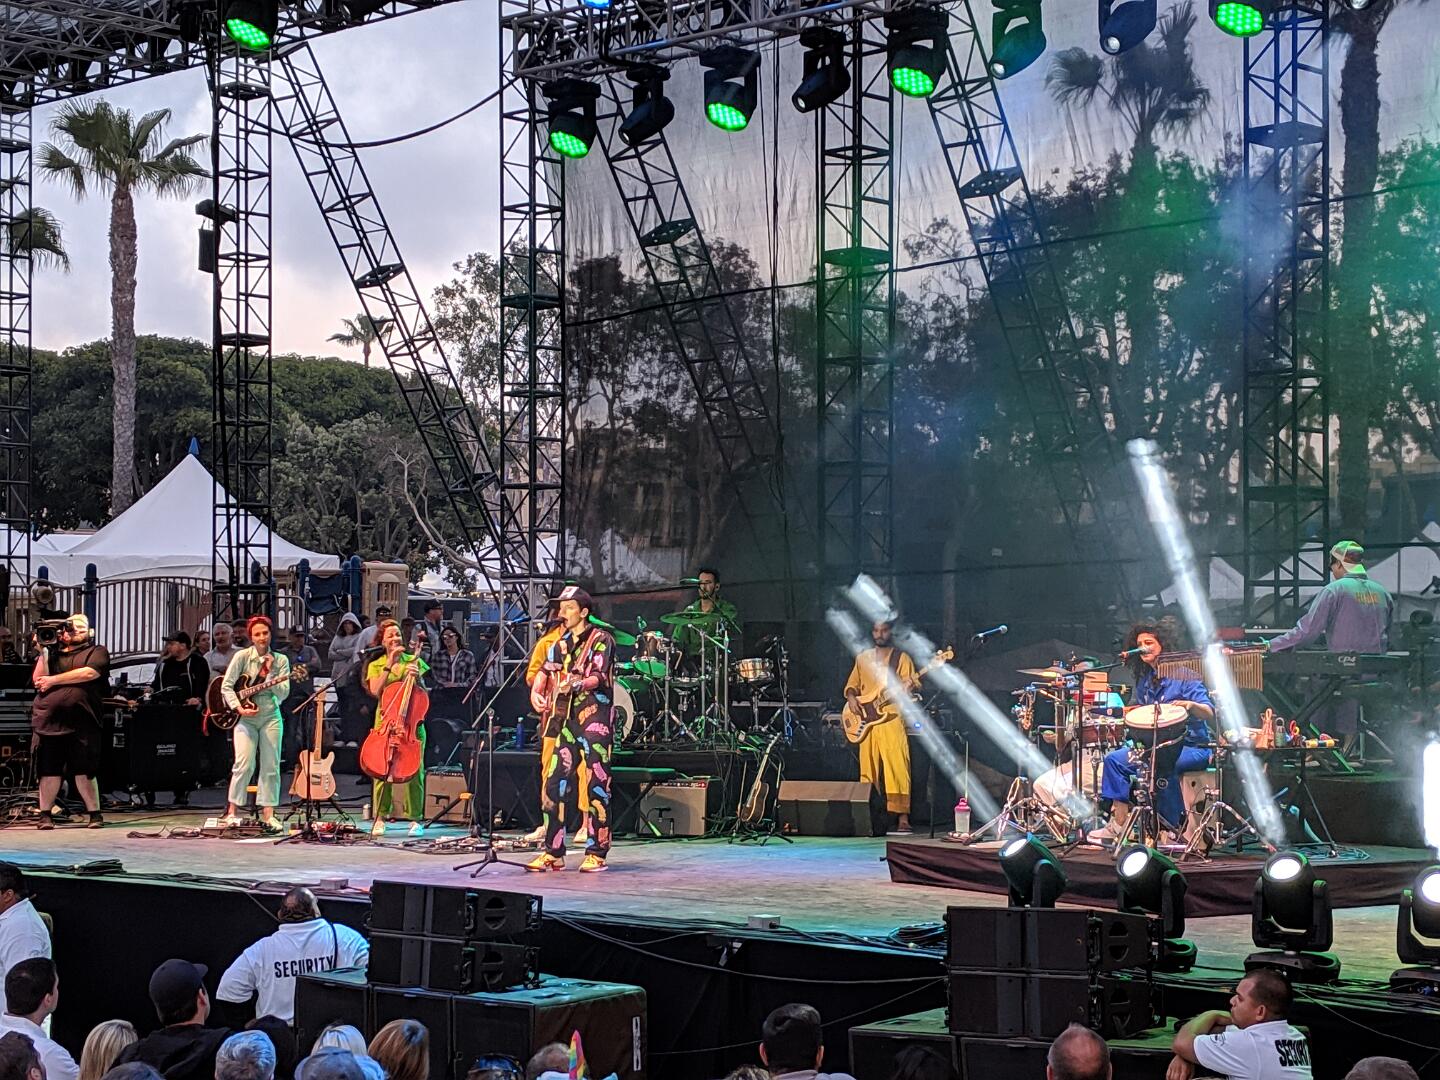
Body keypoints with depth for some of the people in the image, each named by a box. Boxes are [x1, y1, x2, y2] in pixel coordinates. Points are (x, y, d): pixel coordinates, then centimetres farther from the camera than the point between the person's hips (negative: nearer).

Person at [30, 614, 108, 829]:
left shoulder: (97, 652, 11)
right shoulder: (52, 653, 21)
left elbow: (89, 673, -8)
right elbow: (38, 680, 10)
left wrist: (53, 680, -4)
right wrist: (43, 653, 2)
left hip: (82, 722, -3)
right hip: (48, 720, 3)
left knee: (84, 771, -3)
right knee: (49, 770, 3)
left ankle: (95, 814, 6)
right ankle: (45, 814, 11)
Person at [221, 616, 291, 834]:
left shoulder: (280, 660, 4)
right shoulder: (242, 656, -3)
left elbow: (283, 694, -2)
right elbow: (226, 686, -4)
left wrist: (270, 673, -14)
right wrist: (239, 708, -15)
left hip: (271, 716, 3)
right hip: (245, 717, -3)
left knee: (271, 766, -1)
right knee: (245, 765, -13)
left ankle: (267, 815, 4)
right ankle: (232, 810, 1)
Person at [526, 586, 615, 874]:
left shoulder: (601, 640, -4)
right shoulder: (561, 644, 16)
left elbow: (599, 677, -15)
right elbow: (545, 670, 13)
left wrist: (575, 684, -33)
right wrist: (537, 691, -8)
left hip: (595, 718, -7)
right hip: (567, 718, 7)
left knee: (597, 786, -4)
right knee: (556, 783, 3)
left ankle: (597, 853, 0)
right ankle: (553, 853, 8)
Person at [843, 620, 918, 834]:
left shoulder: (901, 658, 5)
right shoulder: (863, 658, 17)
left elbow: (910, 685, -1)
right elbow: (851, 685, 21)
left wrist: (908, 687, -24)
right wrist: (851, 697, 0)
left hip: (892, 718, -4)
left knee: (897, 768, -12)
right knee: (867, 771, 5)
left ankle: (902, 818, -14)